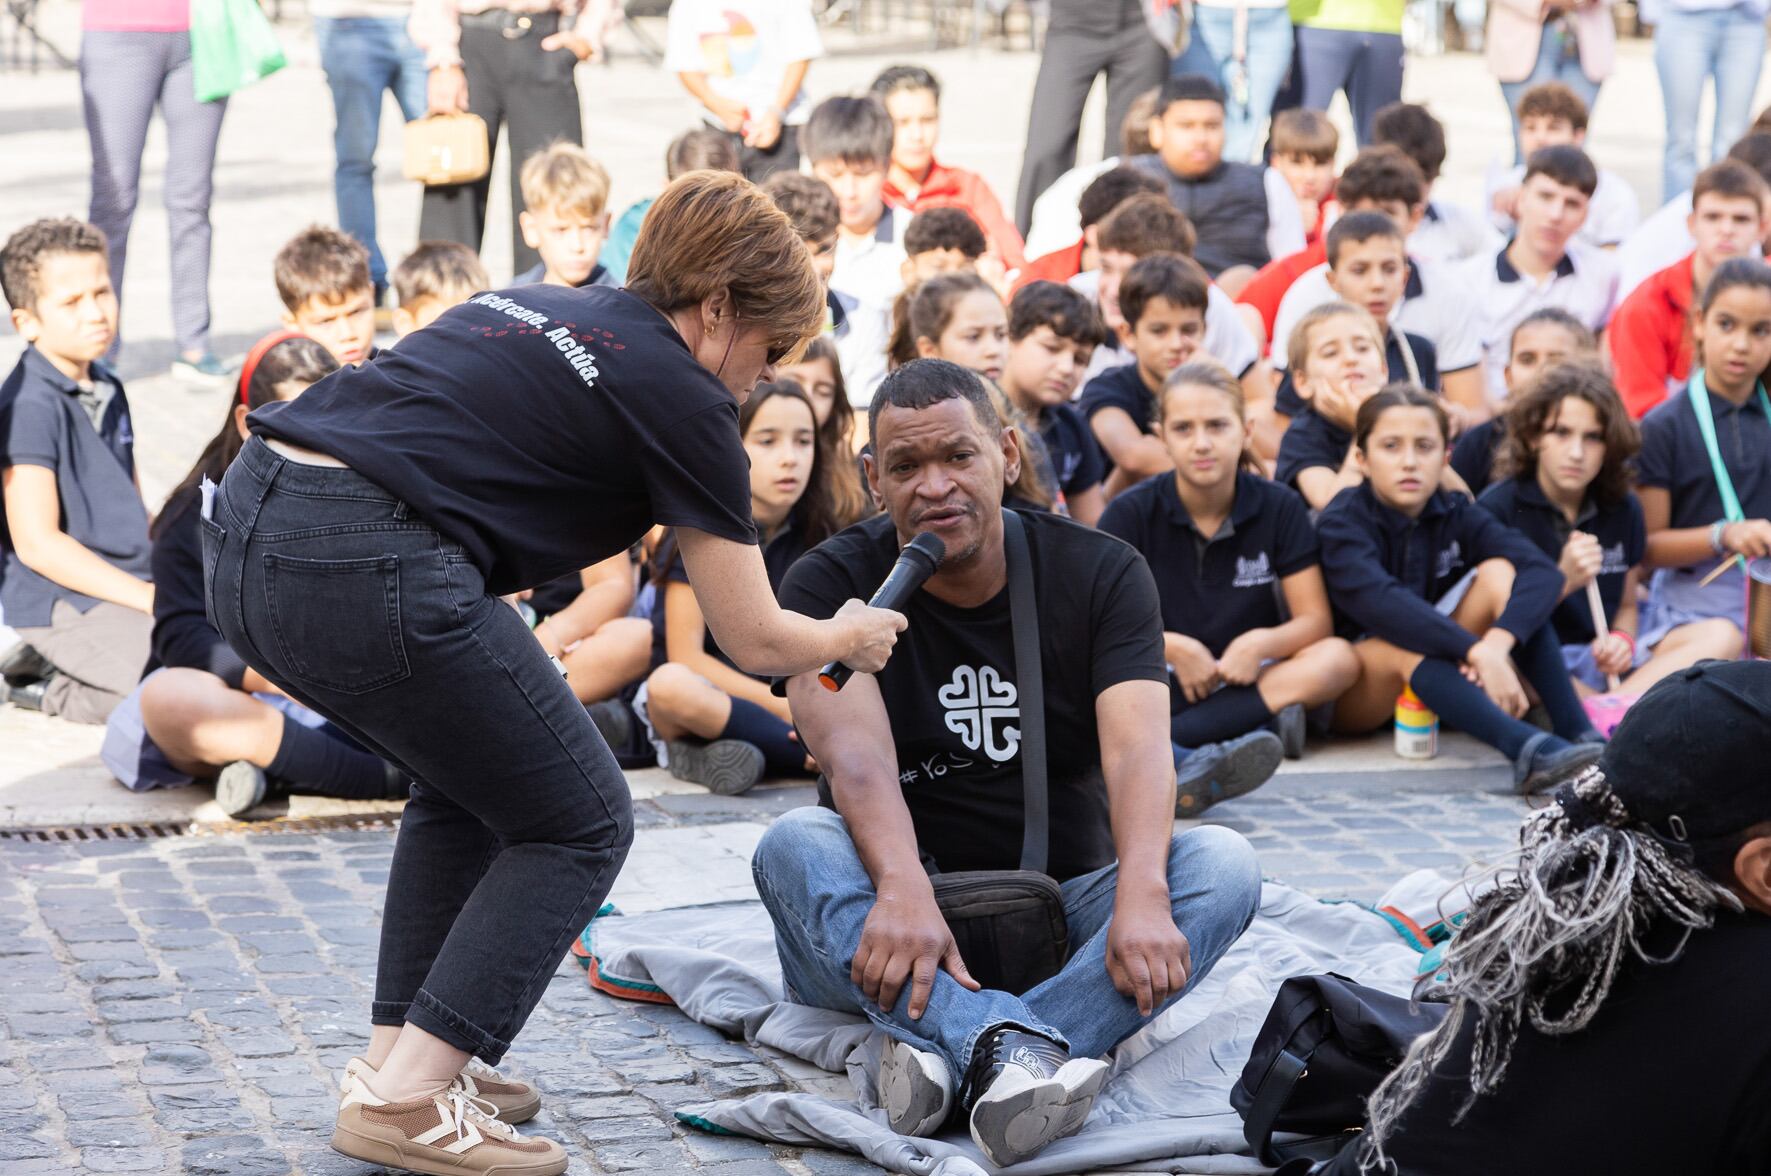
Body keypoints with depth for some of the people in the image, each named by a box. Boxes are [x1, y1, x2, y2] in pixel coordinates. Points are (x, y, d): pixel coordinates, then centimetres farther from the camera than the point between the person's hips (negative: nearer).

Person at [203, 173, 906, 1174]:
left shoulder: (535, 307, 25)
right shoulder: (677, 394, 4)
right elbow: (755, 641, 10)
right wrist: (850, 637, 29)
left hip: (244, 533, 9)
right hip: (366, 571, -8)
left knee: (470, 783, 28)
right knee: (579, 826, 9)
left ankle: (396, 1059, 25)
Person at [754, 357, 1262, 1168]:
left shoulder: (1102, 574, -1)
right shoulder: (831, 584, -4)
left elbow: (1137, 747, -17)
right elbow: (856, 757, -21)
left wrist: (1141, 899, -37)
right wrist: (904, 895, -42)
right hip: (904, 916, -1)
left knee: (1223, 863, -25)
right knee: (792, 846, -30)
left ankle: (944, 1051, -44)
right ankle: (1016, 1047, -53)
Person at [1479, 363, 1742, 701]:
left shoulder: (1622, 510, 10)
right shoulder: (1498, 507, -5)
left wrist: (1622, 640, -5)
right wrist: (1562, 581, -16)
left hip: (1600, 659, 6)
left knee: (1722, 635, -15)